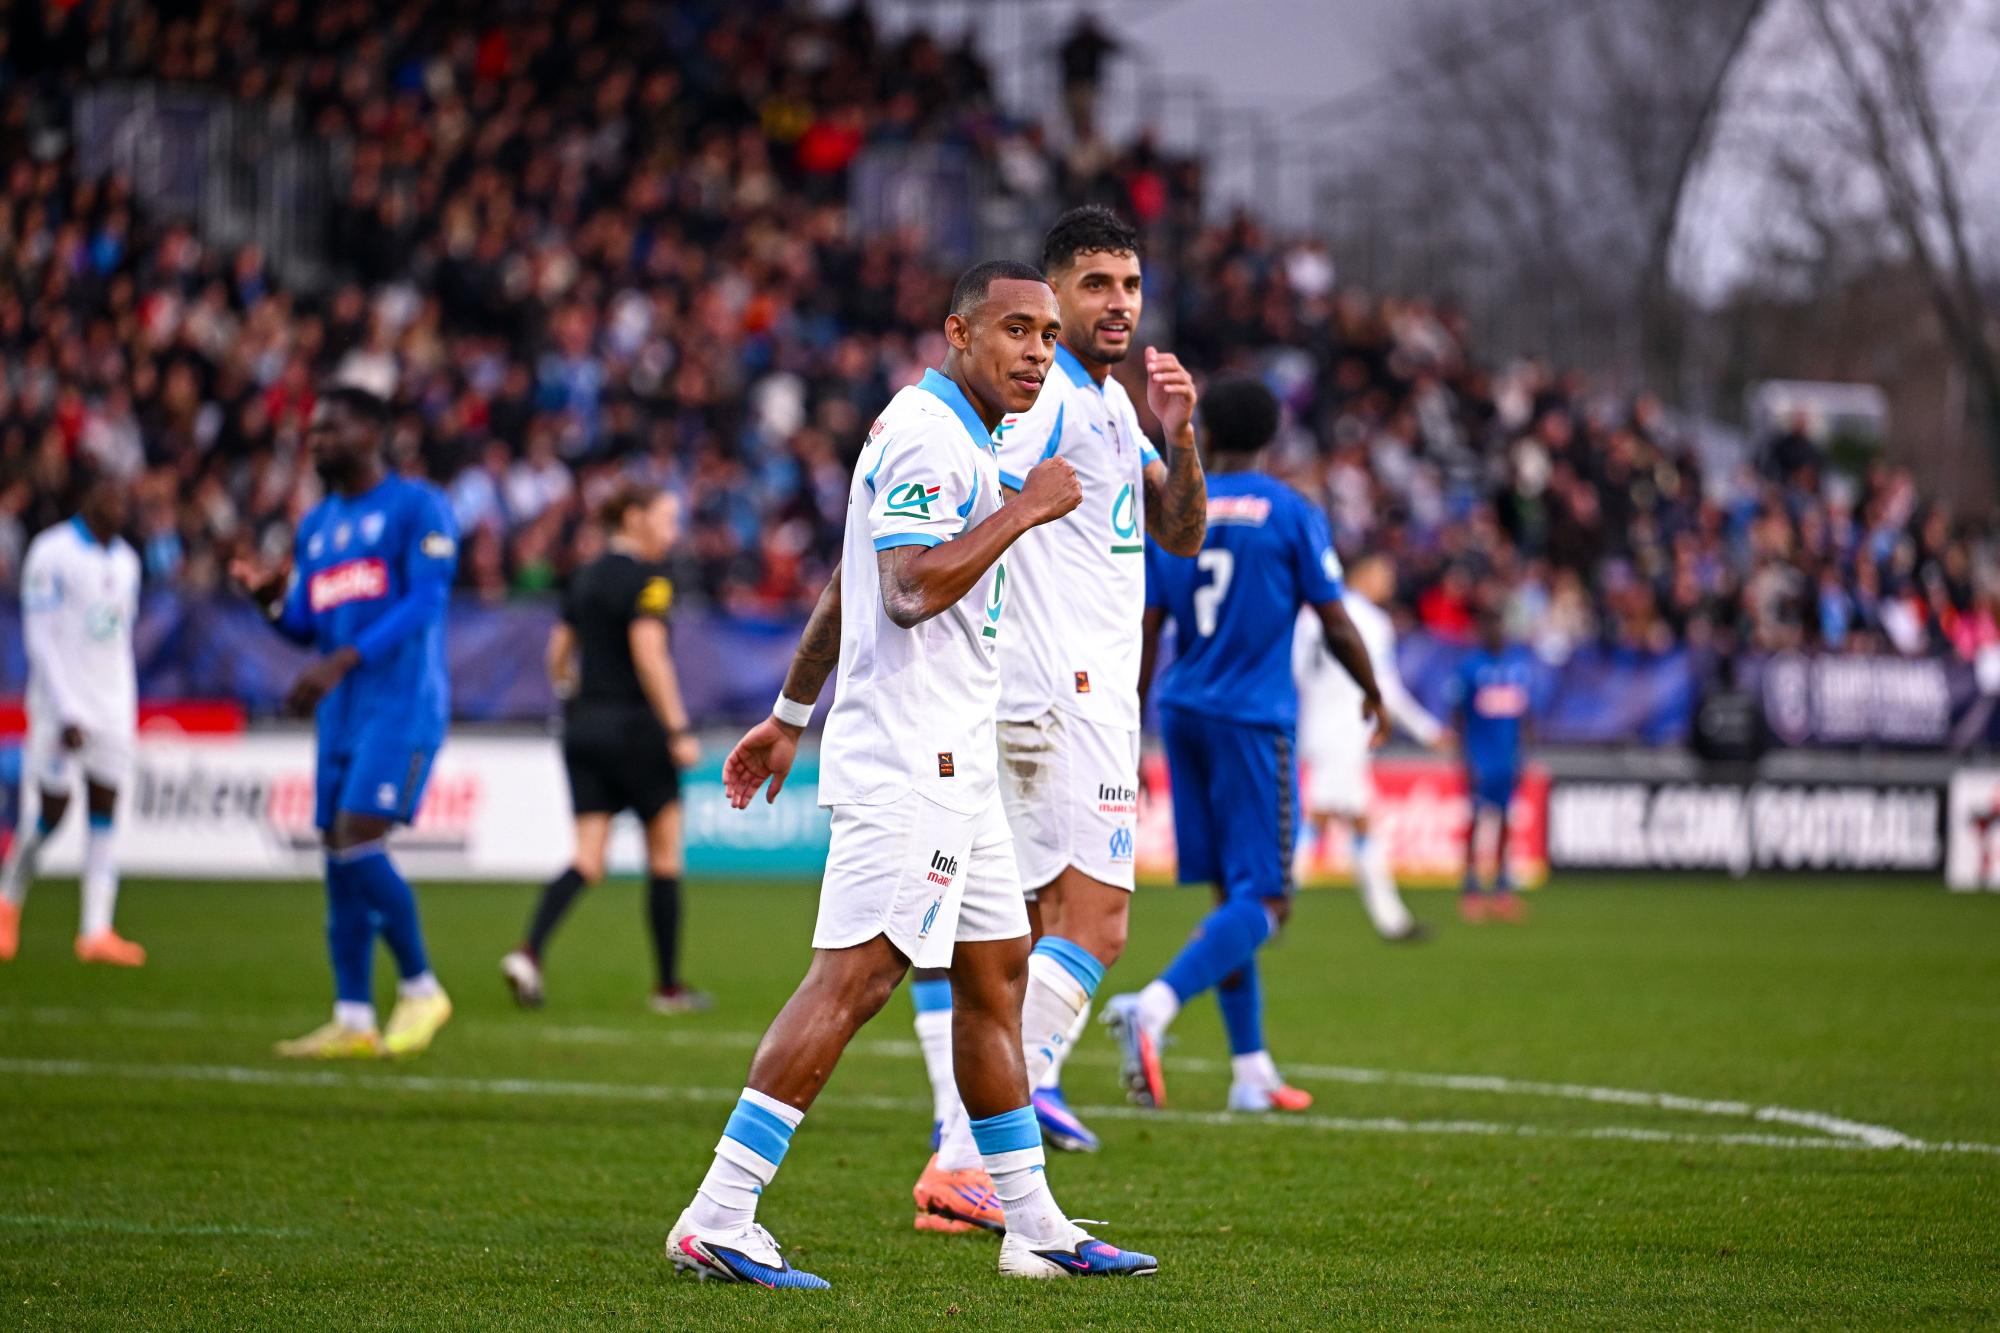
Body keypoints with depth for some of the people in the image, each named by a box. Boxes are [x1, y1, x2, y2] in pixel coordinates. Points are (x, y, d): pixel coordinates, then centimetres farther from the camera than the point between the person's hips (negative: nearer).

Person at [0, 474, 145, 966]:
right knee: (52, 810, -4)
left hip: (113, 706, 6)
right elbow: (39, 639, -12)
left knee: (105, 811, 0)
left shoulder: (125, 561, 11)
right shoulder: (52, 553, -10)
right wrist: (66, 713, -17)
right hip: (62, 704, -6)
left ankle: (96, 930, -2)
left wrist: (126, 711, 14)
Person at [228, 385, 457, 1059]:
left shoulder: (417, 508, -5)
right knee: (338, 855, 3)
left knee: (358, 842, -16)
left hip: (402, 704, -8)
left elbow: (424, 603, -15)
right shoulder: (316, 527, 18)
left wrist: (342, 661, -23)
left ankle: (421, 988, -2)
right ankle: (353, 1021, 6)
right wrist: (269, 596, -2)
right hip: (341, 711, 8)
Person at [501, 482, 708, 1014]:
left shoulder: (586, 578, 13)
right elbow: (649, 655, -20)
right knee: (665, 854, 7)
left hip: (582, 726, 7)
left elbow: (558, 654, 16)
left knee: (588, 860, 3)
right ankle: (668, 986, 12)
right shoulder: (646, 580, -11)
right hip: (633, 726, -7)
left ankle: (529, 953, -20)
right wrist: (678, 730, -21)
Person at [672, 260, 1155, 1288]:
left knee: (995, 971, 12)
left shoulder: (949, 437, 20)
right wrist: (1022, 511, -18)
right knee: (854, 976, -15)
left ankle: (1035, 1227, 18)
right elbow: (909, 591, -25)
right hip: (908, 756, -11)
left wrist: (789, 716, 28)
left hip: (951, 761, 11)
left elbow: (844, 589, 25)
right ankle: (717, 1221, -18)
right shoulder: (927, 439, -13)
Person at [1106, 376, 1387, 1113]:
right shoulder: (1292, 514, -4)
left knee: (1231, 893, 13)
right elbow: (1336, 626, -2)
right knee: (1262, 901, -6)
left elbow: (1143, 636, 5)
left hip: (1184, 716, 5)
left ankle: (1251, 1072, 14)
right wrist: (1373, 693, 16)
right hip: (1255, 721, -5)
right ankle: (1154, 1005, -31)